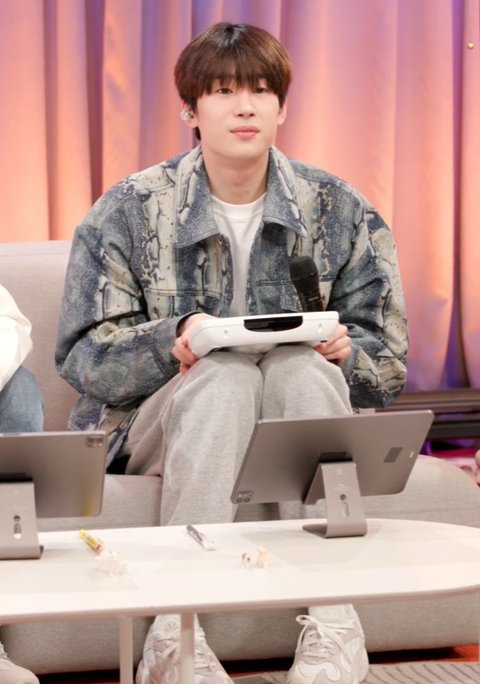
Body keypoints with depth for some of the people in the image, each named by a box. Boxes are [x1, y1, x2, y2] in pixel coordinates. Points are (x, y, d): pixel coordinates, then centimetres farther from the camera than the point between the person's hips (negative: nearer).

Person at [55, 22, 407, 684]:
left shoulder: (340, 211, 5)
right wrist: (173, 340, -25)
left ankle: (332, 627, -39)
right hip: (157, 421, -1)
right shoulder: (129, 212, 1)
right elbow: (82, 355, -5)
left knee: (301, 363, -31)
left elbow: (387, 357, 5)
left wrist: (343, 350, -20)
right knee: (226, 373, -34)